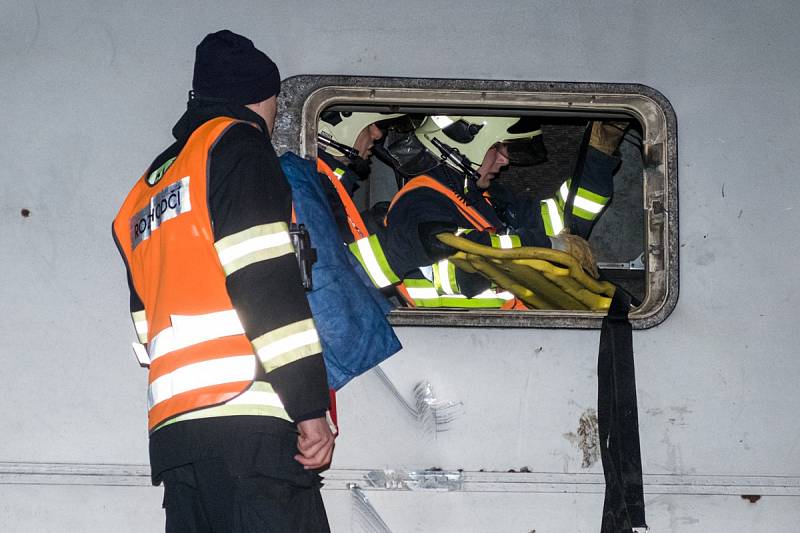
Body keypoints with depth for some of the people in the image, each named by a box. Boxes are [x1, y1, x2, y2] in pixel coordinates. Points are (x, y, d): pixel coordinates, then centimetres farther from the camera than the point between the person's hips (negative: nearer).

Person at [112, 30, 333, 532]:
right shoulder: (237, 144, 2)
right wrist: (311, 407, -12)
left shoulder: (146, 190, 28)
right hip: (249, 419, -8)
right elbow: (269, 286, -10)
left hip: (173, 429, 8)